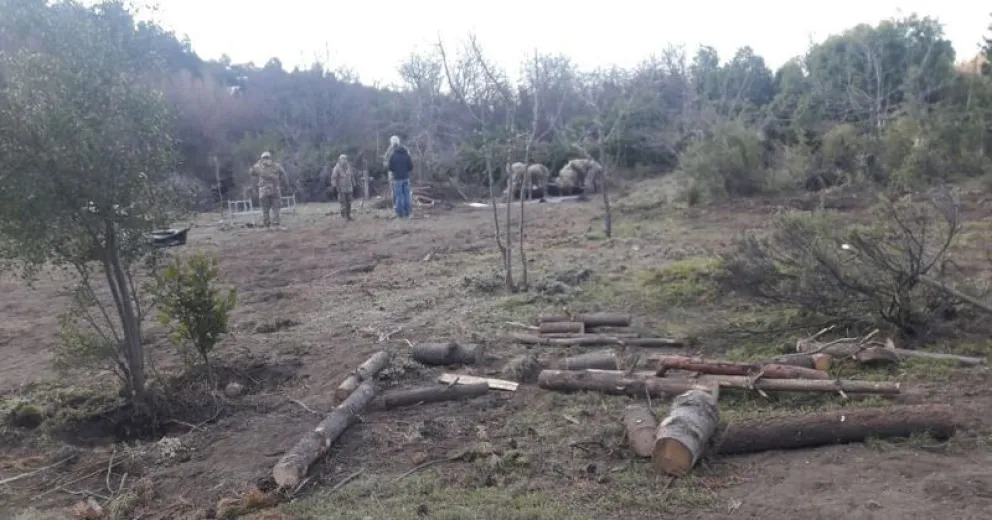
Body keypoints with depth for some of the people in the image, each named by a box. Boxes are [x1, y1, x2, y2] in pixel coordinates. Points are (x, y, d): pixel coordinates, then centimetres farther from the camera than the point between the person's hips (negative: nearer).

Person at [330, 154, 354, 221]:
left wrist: (353, 185, 17)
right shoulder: (337, 168, -10)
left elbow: (352, 176, 17)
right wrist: (334, 186, -16)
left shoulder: (348, 167, 7)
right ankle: (344, 216, -1)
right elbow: (333, 178, -10)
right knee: (343, 203, -7)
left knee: (349, 202, 6)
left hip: (349, 188, 5)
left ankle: (348, 215, 14)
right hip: (341, 188, -5)